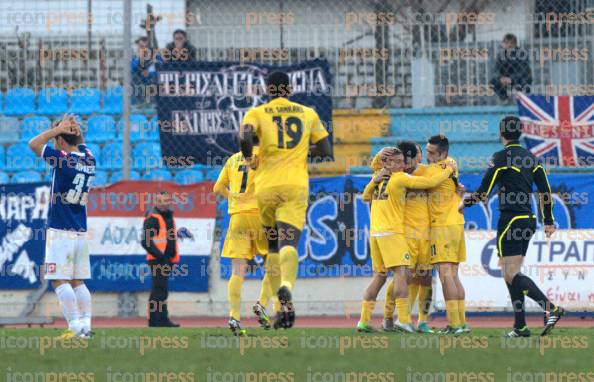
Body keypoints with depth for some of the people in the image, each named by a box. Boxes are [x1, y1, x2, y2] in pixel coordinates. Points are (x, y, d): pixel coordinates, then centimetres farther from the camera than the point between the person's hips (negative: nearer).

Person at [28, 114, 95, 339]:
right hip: (81, 233, 7)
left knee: (59, 280, -7)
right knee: (78, 282, 11)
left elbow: (33, 144, -9)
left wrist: (58, 128, -5)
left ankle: (76, 326, -17)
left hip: (60, 231, -7)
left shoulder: (63, 159, -14)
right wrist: (75, 129, 11)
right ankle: (86, 326, 3)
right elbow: (80, 143, 29)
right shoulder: (89, 159, 7)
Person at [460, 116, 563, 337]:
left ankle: (551, 308, -26)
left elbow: (483, 192, -10)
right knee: (511, 273, 12)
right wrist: (549, 221, 19)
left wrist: (465, 202, 9)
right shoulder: (530, 157, 12)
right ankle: (520, 326, 7)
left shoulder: (502, 157, -10)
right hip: (529, 220, 8)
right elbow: (545, 190, 13)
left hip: (511, 219, -8)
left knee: (511, 273, -10)